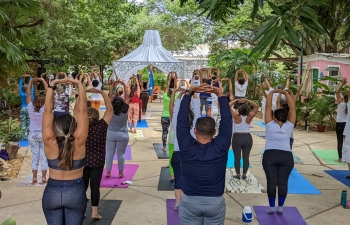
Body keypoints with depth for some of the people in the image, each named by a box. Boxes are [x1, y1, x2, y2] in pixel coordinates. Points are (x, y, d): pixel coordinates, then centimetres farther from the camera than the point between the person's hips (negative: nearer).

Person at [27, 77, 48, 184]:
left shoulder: (30, 108, -9)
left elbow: (28, 94, -3)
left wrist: (31, 81, 0)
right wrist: (43, 81, -11)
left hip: (33, 134, 2)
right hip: (44, 134, -2)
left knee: (35, 156, 7)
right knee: (44, 156, 4)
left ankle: (34, 177, 6)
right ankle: (43, 177, 3)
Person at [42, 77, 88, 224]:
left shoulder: (50, 143, -15)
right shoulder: (79, 143, -17)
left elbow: (47, 111, -17)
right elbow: (81, 111, -18)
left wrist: (52, 86, -18)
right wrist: (79, 85, -17)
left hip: (52, 192, 1)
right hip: (76, 192, -1)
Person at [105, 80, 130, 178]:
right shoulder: (124, 110, -13)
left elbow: (110, 96, -8)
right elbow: (127, 96, -12)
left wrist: (113, 85, -10)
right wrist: (124, 84, -10)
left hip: (110, 134, 2)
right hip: (122, 135, -1)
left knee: (109, 153, 8)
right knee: (121, 154, 5)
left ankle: (108, 172, 11)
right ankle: (121, 173, 8)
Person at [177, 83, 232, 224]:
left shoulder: (186, 147, -16)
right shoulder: (221, 147, -15)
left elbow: (182, 119, -8)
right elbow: (227, 119, -7)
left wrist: (188, 93, -4)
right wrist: (220, 94, -4)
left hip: (190, 202, 0)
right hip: (215, 202, 1)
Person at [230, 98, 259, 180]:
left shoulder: (236, 117, -11)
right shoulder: (249, 117, -4)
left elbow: (228, 106, -9)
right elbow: (256, 106, 4)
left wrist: (236, 100, -1)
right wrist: (246, 100, 1)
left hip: (237, 138, -2)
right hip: (248, 138, 3)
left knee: (237, 157, 6)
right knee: (246, 157, 9)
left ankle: (238, 174, 12)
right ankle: (244, 175, 14)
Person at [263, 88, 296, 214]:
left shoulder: (270, 124, 2)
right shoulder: (289, 125, 4)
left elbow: (268, 107, 3)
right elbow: (292, 108, 5)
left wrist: (271, 92, 7)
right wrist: (286, 93, 4)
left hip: (270, 155, -1)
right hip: (286, 156, 1)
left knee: (271, 182, 1)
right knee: (283, 182, 4)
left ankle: (272, 207, 5)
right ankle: (280, 207, 7)